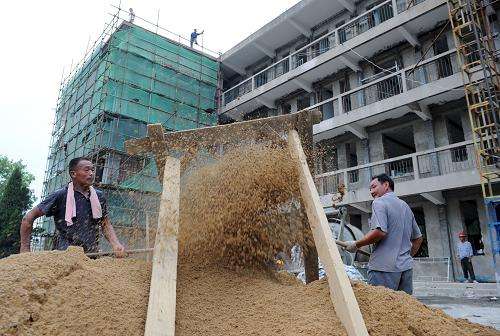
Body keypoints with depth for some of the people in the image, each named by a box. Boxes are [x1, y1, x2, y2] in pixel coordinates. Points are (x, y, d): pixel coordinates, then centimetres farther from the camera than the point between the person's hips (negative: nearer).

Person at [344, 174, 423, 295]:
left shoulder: (379, 202, -6)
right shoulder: (406, 206, 20)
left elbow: (380, 232, -21)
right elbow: (418, 238, 26)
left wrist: (356, 245, -12)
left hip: (384, 267, -8)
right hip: (406, 267, 9)